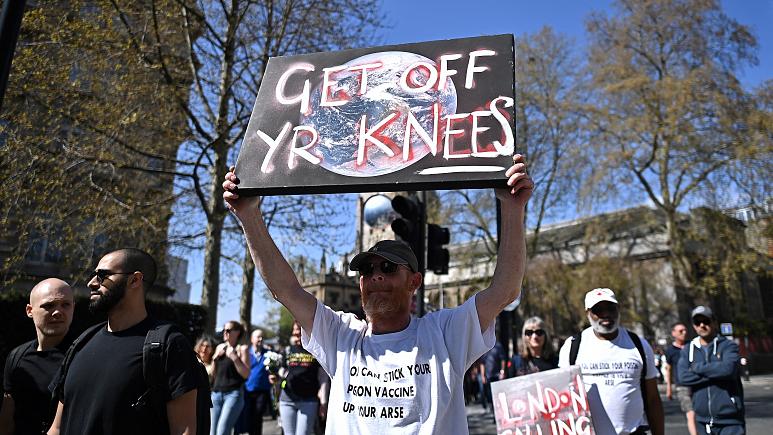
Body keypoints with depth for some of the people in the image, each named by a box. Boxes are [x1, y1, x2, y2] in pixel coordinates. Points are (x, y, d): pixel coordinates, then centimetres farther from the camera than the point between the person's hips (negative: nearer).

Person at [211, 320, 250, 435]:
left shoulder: (242, 349, -2)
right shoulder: (220, 347, 14)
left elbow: (246, 374, -8)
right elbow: (213, 373, 17)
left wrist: (235, 358, -16)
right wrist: (215, 357, 1)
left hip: (233, 394, -6)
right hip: (216, 393, 6)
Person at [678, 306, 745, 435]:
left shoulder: (728, 346, -1)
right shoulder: (687, 350, 6)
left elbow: (728, 368, -22)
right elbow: (683, 377, -9)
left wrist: (697, 367, -10)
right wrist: (716, 373, -14)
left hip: (730, 420, -3)